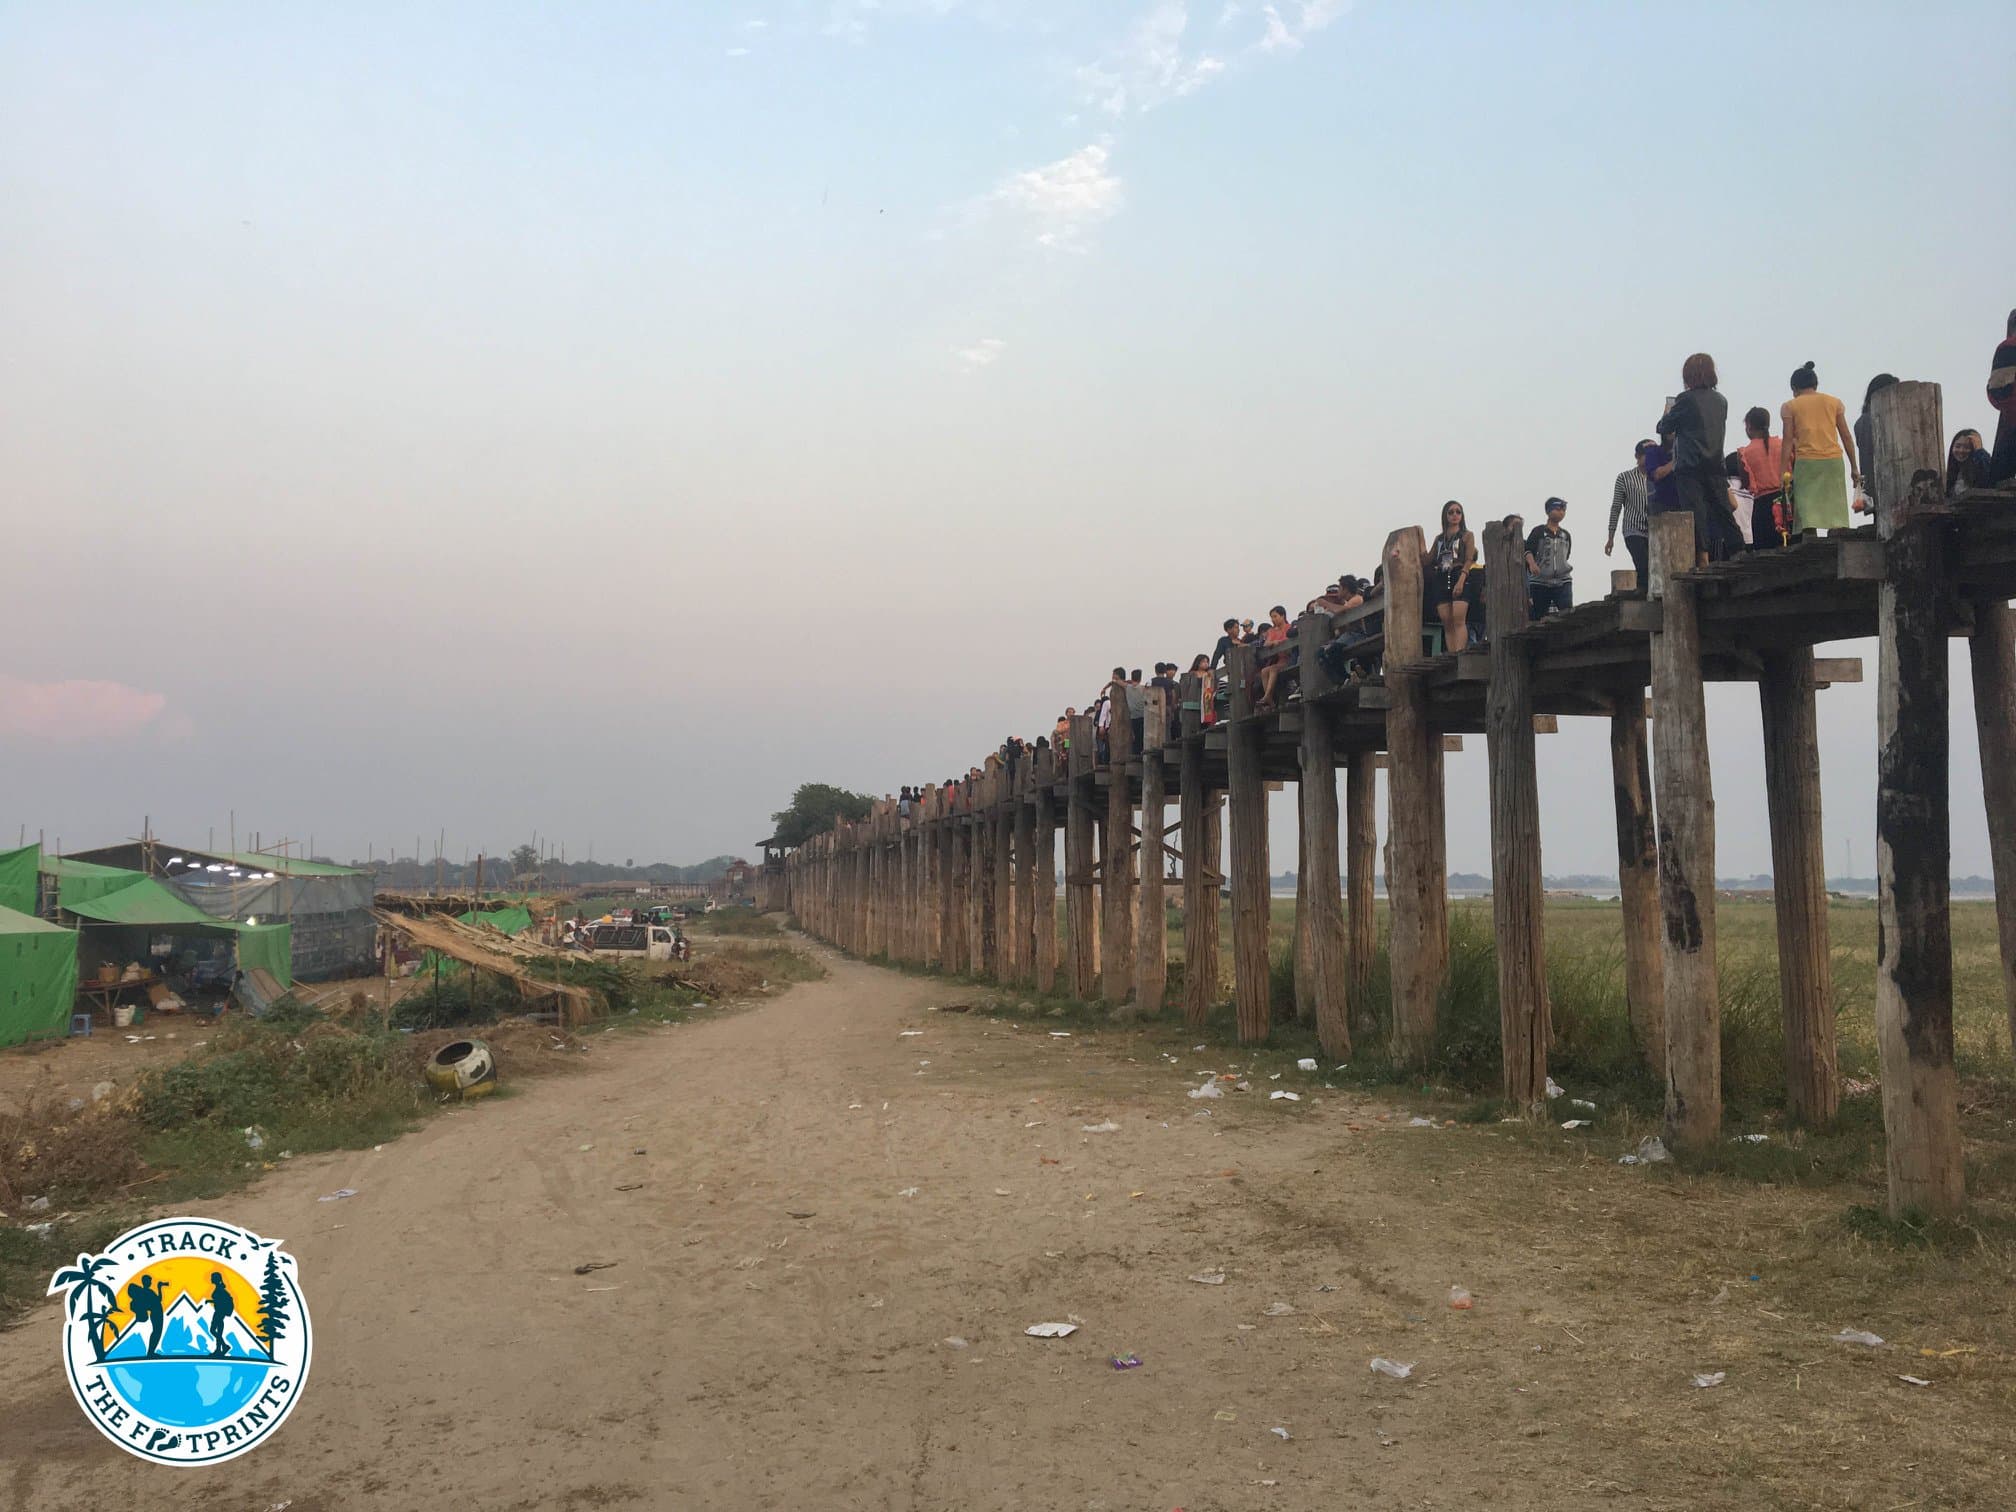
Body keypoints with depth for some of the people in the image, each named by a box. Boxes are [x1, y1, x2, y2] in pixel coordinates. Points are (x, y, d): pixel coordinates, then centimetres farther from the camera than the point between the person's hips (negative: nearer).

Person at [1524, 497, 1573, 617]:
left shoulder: (1566, 535, 17)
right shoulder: (1539, 531, 3)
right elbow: (1528, 549, -10)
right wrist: (1532, 563, -27)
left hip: (1562, 581, 3)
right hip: (1540, 581, -3)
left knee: (1568, 612, -18)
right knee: (1536, 617, 0)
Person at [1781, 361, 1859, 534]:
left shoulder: (1790, 406, 6)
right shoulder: (1834, 402, 13)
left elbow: (1788, 440, -1)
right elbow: (1846, 437, 11)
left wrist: (1784, 471, -3)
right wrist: (1854, 468, 14)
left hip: (1806, 462, -2)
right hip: (1834, 461, 2)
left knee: (1807, 516, -6)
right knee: (1836, 512, 1)